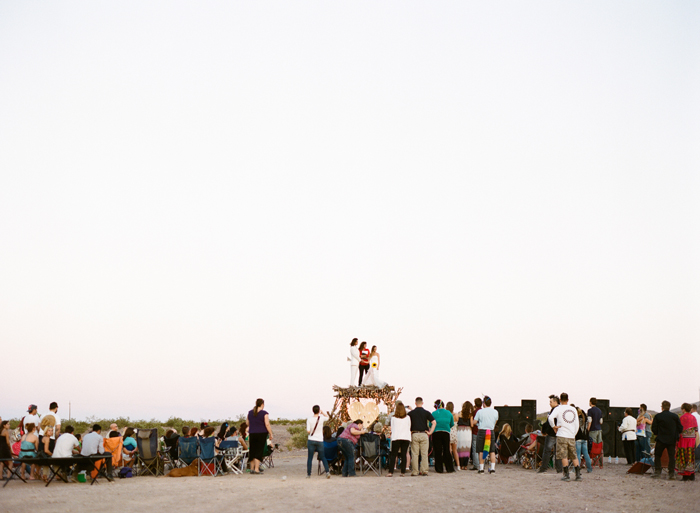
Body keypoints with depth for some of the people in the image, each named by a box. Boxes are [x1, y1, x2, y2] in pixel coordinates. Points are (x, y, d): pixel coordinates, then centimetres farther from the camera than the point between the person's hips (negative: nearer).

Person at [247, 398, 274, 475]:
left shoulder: (250, 413, 8)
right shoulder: (264, 413, -8)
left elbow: (248, 423, 17)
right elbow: (267, 424, -14)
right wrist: (270, 434, -8)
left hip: (252, 434, 5)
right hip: (262, 434, -5)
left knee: (252, 451, 12)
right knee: (259, 451, -3)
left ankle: (252, 468, 18)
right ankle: (256, 469, -8)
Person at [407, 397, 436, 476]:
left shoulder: (410, 413, 3)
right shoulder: (426, 412, 2)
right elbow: (434, 422, -6)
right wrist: (430, 432, -2)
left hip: (414, 434, 0)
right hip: (424, 434, 0)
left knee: (414, 454, 3)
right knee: (424, 454, 3)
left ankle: (414, 471, 2)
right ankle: (424, 471, 1)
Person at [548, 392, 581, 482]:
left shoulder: (558, 408, -5)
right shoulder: (573, 409, 9)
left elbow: (550, 418, -22)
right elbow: (577, 424, 12)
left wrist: (553, 426, -7)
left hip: (562, 436, -4)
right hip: (572, 436, 4)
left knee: (564, 456, -2)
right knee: (574, 456, 12)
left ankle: (566, 475, -4)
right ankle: (578, 475, 11)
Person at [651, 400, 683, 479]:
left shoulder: (658, 416, -6)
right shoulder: (675, 416, -1)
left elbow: (654, 429, -4)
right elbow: (680, 428, 1)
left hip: (661, 439, -1)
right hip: (672, 440, 1)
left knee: (657, 456, 11)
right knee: (672, 456, 6)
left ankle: (657, 472, 7)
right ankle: (672, 473, 1)